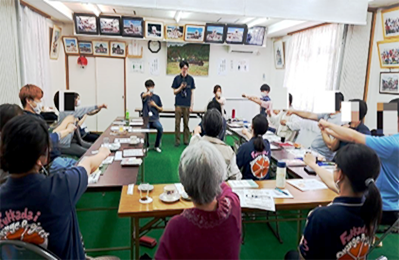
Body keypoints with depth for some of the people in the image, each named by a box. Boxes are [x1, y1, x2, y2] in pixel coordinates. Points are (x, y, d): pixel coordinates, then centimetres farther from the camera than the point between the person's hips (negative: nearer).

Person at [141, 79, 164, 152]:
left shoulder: (157, 97, 11)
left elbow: (161, 109, 15)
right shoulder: (144, 95, 4)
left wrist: (155, 105, -5)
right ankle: (146, 146, 0)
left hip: (155, 119, 2)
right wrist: (148, 93, -49)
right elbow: (143, 96, -24)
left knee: (160, 128, -27)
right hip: (146, 119, -1)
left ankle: (157, 146, -4)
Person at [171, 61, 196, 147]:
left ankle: (186, 140, 14)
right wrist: (181, 87, -12)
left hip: (187, 105, 0)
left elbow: (192, 93, 6)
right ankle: (177, 140, 9)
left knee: (186, 123, 5)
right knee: (177, 123, 1)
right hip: (178, 104, 0)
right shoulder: (177, 78, 5)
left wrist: (192, 105, 1)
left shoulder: (191, 79, 5)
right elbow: (174, 92, 7)